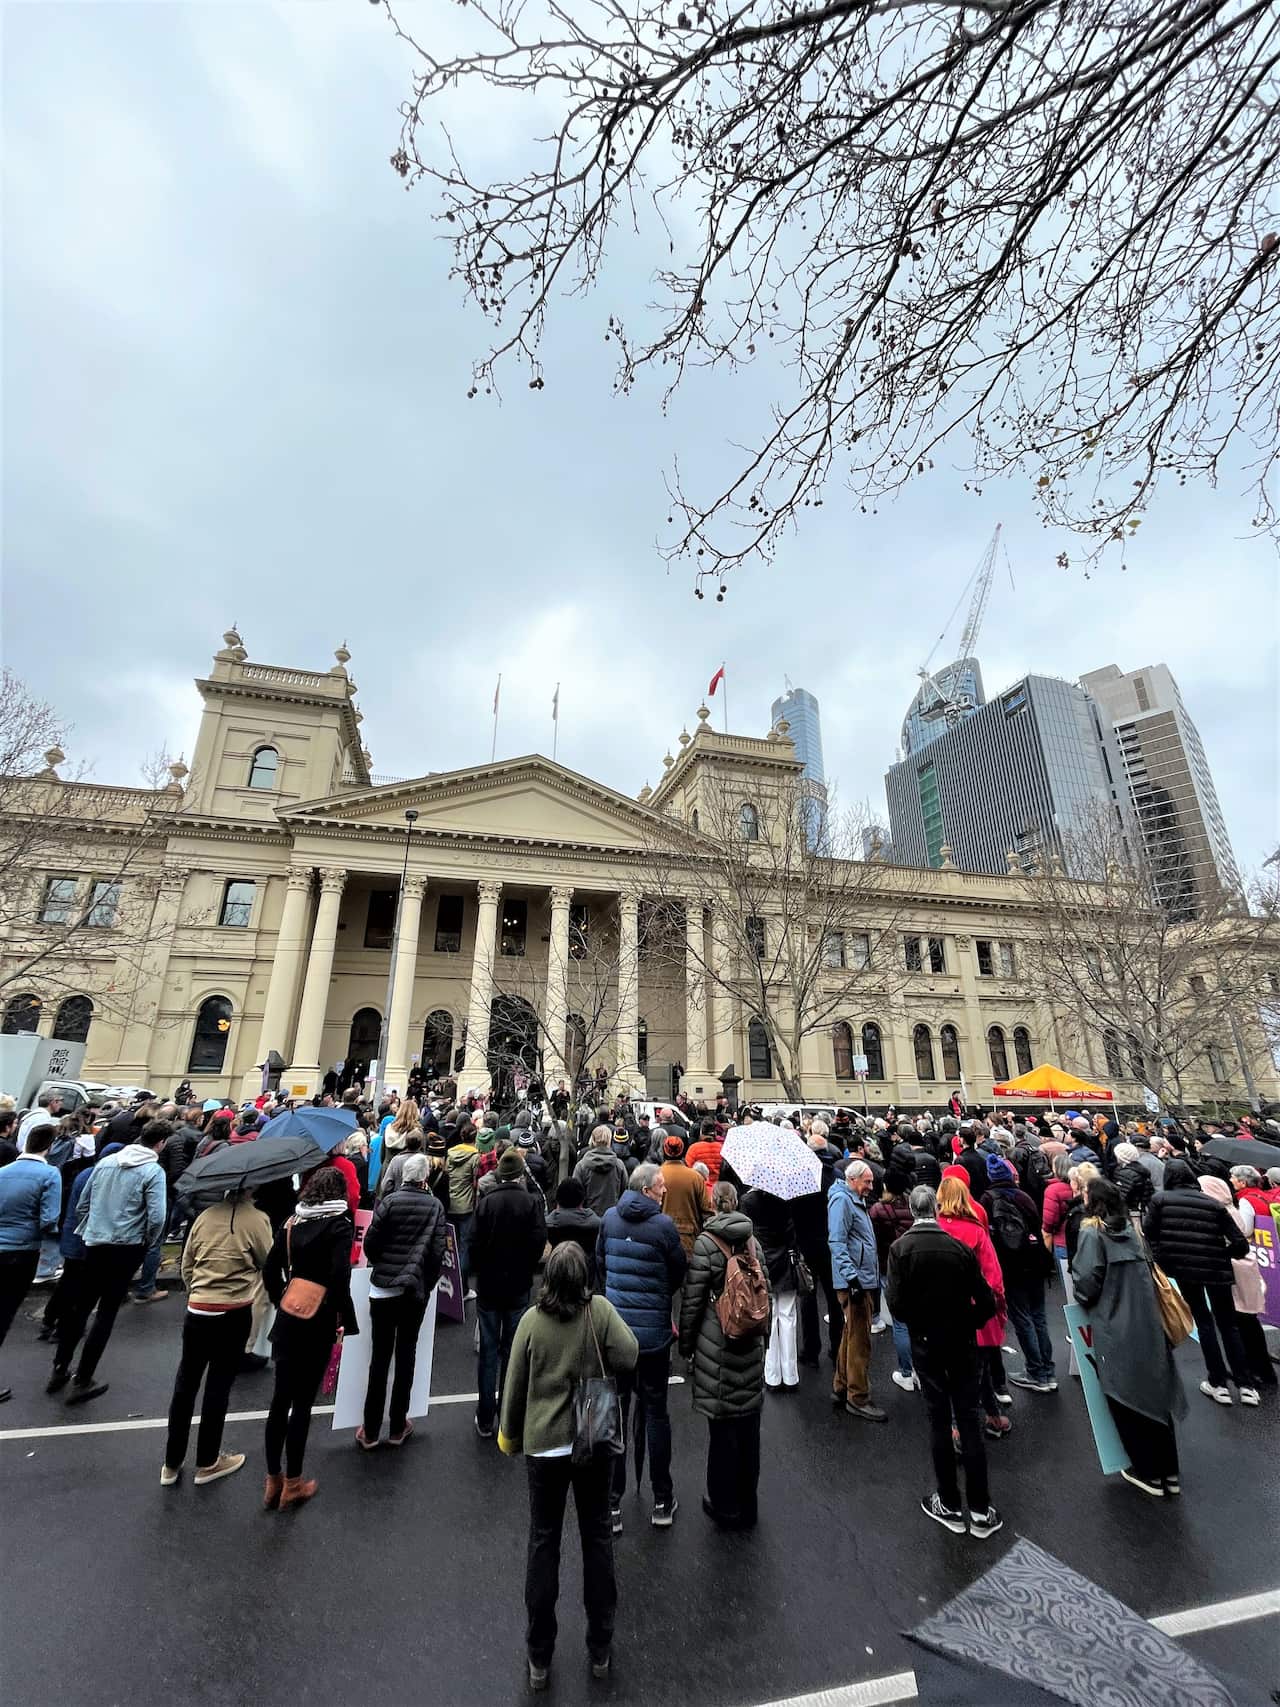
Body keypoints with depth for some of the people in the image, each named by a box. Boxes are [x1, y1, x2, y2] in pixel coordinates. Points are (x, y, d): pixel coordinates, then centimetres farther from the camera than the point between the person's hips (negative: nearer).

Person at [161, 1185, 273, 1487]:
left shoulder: (205, 1216, -2)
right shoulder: (256, 1219, -15)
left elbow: (186, 1266, 8)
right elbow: (271, 1264, -4)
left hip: (196, 1312, 4)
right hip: (233, 1315, -4)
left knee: (185, 1385, 18)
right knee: (218, 1387, 11)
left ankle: (171, 1464, 30)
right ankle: (207, 1463, 26)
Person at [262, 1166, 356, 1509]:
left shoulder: (292, 1221, 2)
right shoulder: (339, 1224, -14)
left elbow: (270, 1271, 4)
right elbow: (339, 1278, -21)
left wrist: (281, 1302, 17)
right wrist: (348, 1321, -8)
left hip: (287, 1319, 5)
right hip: (318, 1323, -5)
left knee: (281, 1397, 17)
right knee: (302, 1401, 8)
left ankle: (272, 1480, 30)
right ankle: (292, 1483, 22)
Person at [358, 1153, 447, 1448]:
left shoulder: (390, 1200, -9)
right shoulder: (435, 1206, -6)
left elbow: (370, 1241, -6)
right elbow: (437, 1251, -7)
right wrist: (427, 1284, 8)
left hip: (383, 1288, 0)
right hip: (416, 1290, 1)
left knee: (380, 1357, 10)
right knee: (406, 1355, 13)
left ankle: (370, 1431, 17)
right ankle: (398, 1427, 22)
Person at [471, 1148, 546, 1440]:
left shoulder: (486, 1200, -12)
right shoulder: (531, 1201, -13)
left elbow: (475, 1241, -10)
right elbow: (538, 1241, -13)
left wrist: (479, 1273, 6)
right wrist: (526, 1270, 4)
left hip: (488, 1285, 0)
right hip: (518, 1287, 0)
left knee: (488, 1350, 12)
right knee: (512, 1350, 14)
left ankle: (485, 1420, 21)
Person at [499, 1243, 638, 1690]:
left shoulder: (531, 1320, -17)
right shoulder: (600, 1309, -20)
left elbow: (515, 1385, -7)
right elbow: (628, 1357, -23)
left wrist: (510, 1434, 11)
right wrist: (600, 1368, -2)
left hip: (543, 1445, 0)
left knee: (543, 1543, 19)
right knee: (597, 1538, 19)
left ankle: (539, 1658, 33)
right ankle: (600, 1650, 35)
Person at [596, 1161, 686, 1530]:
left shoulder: (608, 1219, -6)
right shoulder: (663, 1225, -18)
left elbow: (599, 1265, 6)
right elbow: (680, 1273, -5)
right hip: (654, 1331, -3)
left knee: (615, 1414, 14)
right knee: (656, 1413, 13)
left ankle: (612, 1504, 21)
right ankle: (662, 1502, 26)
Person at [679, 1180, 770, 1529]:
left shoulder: (705, 1243, -14)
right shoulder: (752, 1240, 1)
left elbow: (693, 1300, -11)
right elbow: (766, 1291, 8)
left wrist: (685, 1342, 3)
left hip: (716, 1345, -5)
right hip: (751, 1345, 5)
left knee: (721, 1426, 9)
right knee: (748, 1424, 16)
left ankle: (724, 1506, 24)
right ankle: (747, 1505, 31)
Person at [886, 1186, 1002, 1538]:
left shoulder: (900, 1248, -16)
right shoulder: (960, 1246, -12)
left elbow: (897, 1304, -17)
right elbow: (987, 1302, -10)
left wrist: (915, 1321, 3)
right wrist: (965, 1322, 7)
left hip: (925, 1342, -1)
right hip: (962, 1341, 1)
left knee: (939, 1419, 12)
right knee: (968, 1418, 12)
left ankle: (950, 1506, 22)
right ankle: (980, 1510, 19)